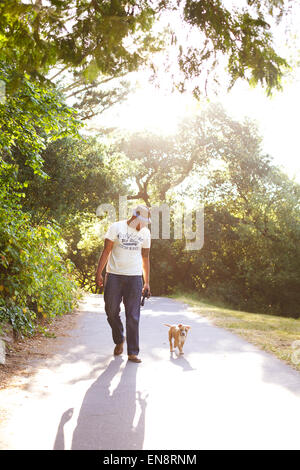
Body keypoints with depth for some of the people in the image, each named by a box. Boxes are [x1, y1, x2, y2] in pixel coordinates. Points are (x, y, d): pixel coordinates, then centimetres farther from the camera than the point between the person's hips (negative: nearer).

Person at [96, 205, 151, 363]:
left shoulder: (145, 232, 9)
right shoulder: (116, 227, 1)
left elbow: (145, 258, 14)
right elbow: (106, 251, 0)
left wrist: (147, 283, 12)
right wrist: (98, 273, -7)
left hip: (134, 277, 1)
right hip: (114, 275, -1)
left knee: (133, 316, -2)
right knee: (111, 311, 4)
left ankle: (133, 352, 4)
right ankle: (119, 340, 29)